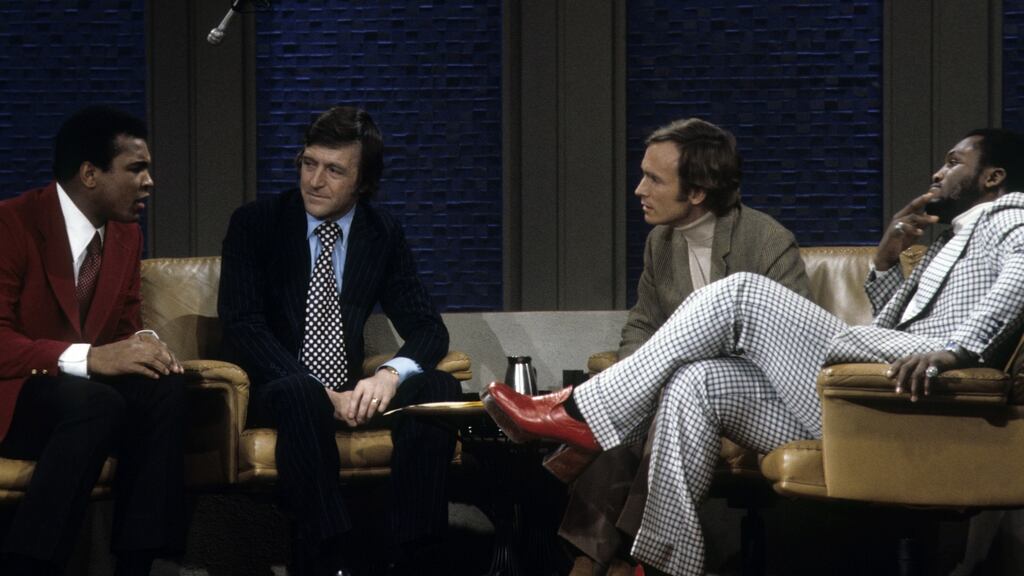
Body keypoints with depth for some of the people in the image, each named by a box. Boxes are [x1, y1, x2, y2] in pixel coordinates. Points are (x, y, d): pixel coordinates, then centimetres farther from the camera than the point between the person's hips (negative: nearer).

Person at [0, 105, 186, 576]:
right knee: (97, 404, -35)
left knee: (166, 386, -22)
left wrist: (144, 345, -10)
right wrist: (90, 358, -32)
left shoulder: (125, 233, 8)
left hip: (86, 393, 7)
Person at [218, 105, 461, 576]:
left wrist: (390, 374, -24)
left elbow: (427, 327, 1)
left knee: (439, 388, -23)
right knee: (300, 395, -38)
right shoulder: (254, 224, -3)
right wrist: (322, 393, -25)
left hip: (350, 391, 4)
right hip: (276, 392, -3)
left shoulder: (384, 234, 6)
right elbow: (242, 327, -13)